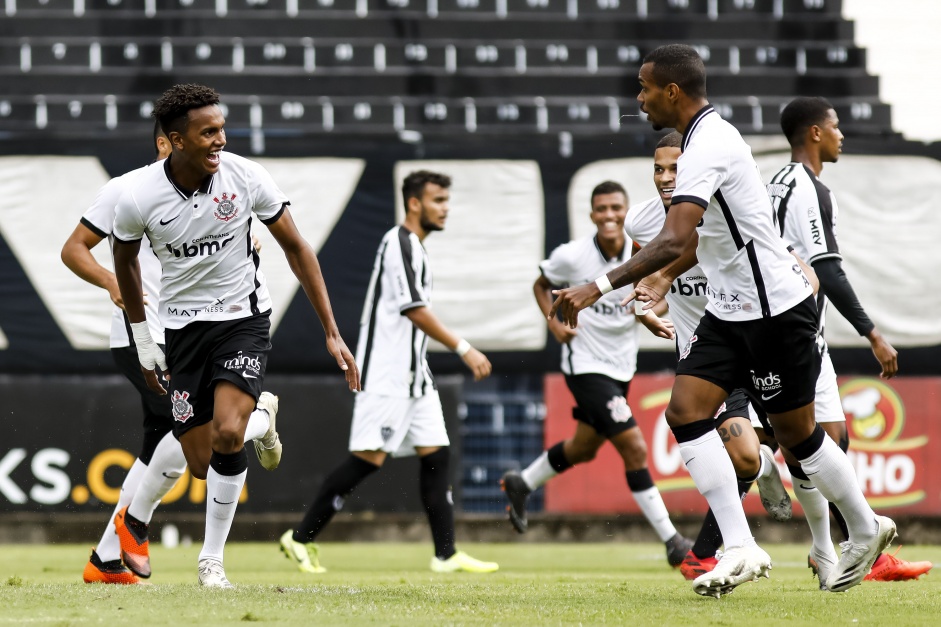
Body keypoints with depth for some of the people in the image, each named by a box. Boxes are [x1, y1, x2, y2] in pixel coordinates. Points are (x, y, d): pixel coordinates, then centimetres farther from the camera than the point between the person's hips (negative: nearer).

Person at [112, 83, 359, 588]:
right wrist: (143, 342, 12)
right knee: (202, 465, 0)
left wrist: (332, 333, -5)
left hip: (243, 318, -1)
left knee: (227, 437, -23)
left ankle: (212, 557, -3)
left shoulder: (245, 176, -16)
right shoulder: (139, 197, -15)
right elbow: (124, 260, 7)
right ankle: (259, 420, 37)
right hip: (184, 326, 1)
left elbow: (296, 248, -3)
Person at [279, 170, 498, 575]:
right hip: (386, 372, -10)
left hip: (412, 374, 10)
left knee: (435, 454, 3)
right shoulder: (400, 242, -12)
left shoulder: (413, 246, 18)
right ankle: (301, 538, -4)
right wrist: (464, 349, -20)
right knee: (369, 457, -11)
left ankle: (446, 555, 2)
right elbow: (415, 310, -19)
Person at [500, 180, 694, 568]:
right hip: (585, 366, -6)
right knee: (634, 448, -15)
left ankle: (521, 484, 48)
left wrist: (653, 322, -9)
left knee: (584, 449, 23)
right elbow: (541, 285, 5)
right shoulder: (572, 256, -14)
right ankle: (672, 542, -11)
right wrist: (554, 322, -11)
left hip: (621, 368, 6)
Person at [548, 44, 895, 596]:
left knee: (798, 434, 4)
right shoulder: (710, 134, 8)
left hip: (776, 310, -9)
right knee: (686, 412, -4)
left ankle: (866, 530, 24)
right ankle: (741, 550, -5)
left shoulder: (709, 145, -23)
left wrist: (600, 287, -39)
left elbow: (673, 241, -35)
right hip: (731, 309, 9)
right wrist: (666, 278, 22)